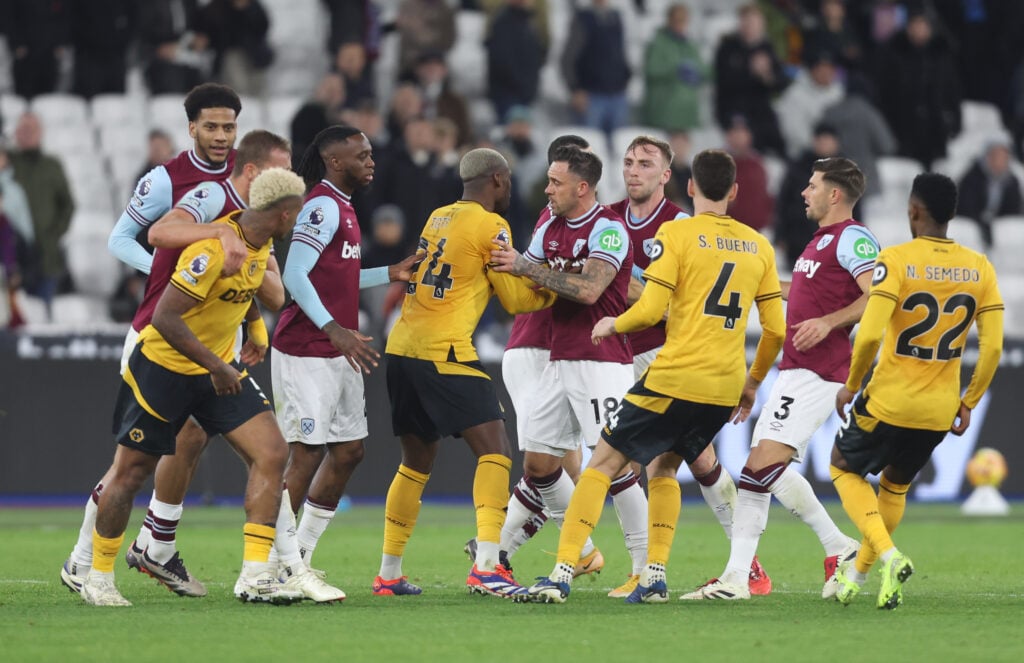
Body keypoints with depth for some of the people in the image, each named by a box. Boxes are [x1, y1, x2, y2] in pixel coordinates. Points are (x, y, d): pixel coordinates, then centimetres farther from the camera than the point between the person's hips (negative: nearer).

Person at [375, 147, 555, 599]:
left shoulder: (438, 218, 17)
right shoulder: (489, 227, -4)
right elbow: (516, 299, -1)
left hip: (402, 348, 8)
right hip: (443, 353, -8)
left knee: (417, 462, 18)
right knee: (494, 449, -7)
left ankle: (388, 574, 19)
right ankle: (486, 566, -20)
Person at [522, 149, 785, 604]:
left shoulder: (676, 233, -5)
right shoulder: (758, 247, 10)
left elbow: (651, 310, -11)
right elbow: (776, 328, 12)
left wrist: (614, 325, 9)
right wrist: (753, 381, 25)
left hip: (674, 378, -5)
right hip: (725, 389, 5)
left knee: (603, 464, 3)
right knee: (663, 468, 24)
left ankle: (562, 574, -5)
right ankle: (655, 578, 11)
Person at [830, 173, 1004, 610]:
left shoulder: (896, 260, -14)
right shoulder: (980, 268, 0)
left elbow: (869, 334, -21)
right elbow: (993, 347, -2)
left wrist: (851, 385, -5)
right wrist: (968, 403, 9)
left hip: (890, 401, -5)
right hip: (940, 410, 5)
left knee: (845, 468, 18)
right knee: (895, 487, 27)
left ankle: (889, 556, -3)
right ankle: (858, 572, 35)